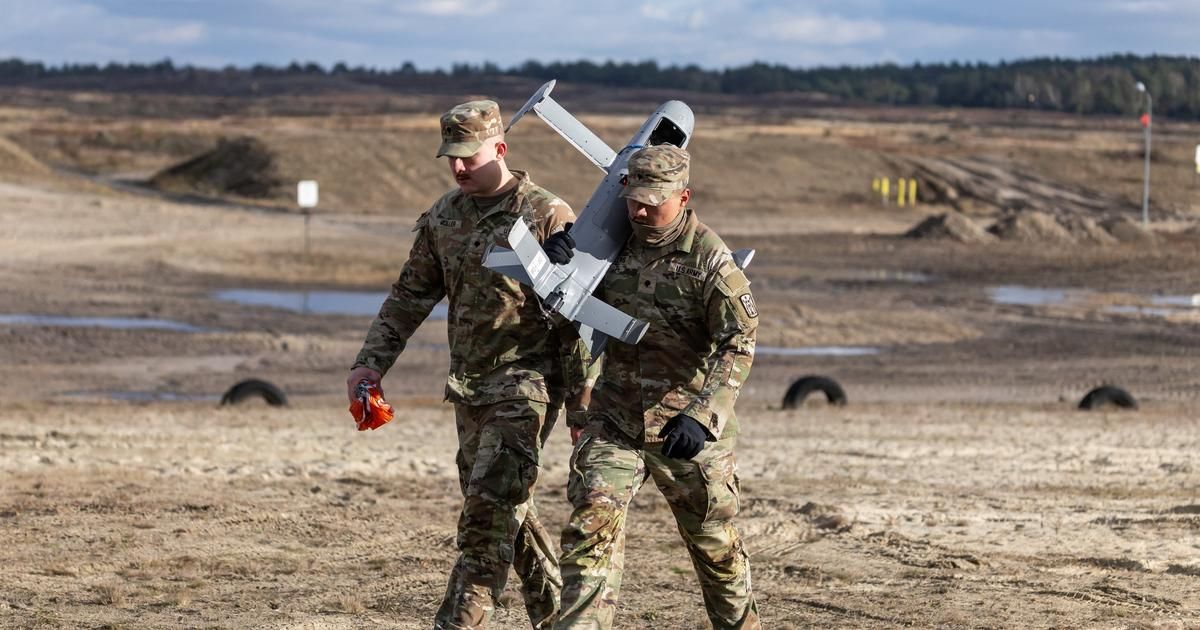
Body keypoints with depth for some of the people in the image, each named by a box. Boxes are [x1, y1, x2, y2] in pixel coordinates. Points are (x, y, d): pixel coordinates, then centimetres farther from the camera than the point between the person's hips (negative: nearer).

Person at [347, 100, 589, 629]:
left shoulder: (547, 216, -11)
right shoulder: (443, 217, 8)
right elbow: (410, 296, 17)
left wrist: (581, 399, -13)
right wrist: (372, 362, 7)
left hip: (525, 382, -7)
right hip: (469, 387, 7)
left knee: (490, 506, -14)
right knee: (507, 508, 13)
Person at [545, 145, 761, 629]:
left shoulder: (710, 261, -15)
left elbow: (738, 344, -21)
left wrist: (702, 416, -33)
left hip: (685, 425, -3)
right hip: (614, 420, 3)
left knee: (714, 542, 12)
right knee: (594, 519, -13)